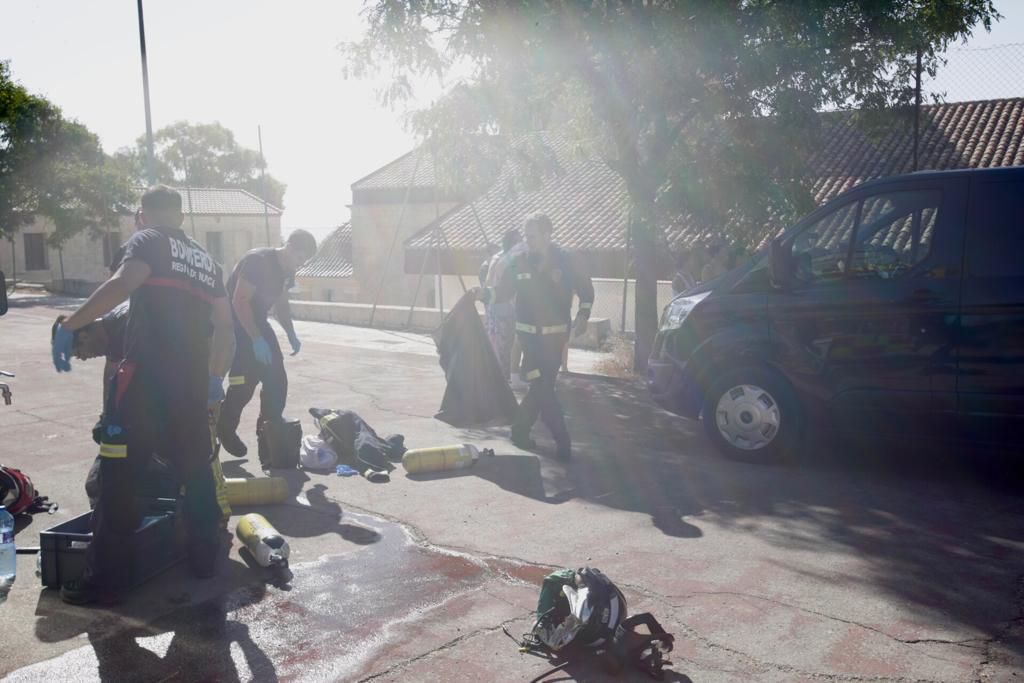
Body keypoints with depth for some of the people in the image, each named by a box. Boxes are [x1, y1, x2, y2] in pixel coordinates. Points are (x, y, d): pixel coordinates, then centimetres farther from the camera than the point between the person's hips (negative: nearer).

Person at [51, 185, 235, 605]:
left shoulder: (148, 240, 3)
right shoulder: (206, 260, 21)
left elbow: (123, 284, -18)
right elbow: (225, 325, 19)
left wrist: (69, 326, -14)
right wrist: (216, 377, 28)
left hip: (146, 376, -6)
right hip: (192, 380, 6)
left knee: (119, 475, 0)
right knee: (195, 468, 17)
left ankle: (107, 577, 4)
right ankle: (204, 556, 25)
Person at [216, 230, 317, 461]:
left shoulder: (287, 270, 3)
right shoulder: (257, 260, -23)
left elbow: (281, 304, 16)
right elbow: (239, 301, -27)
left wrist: (291, 335, 3)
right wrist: (256, 339, -30)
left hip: (258, 322, 8)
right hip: (237, 325, -8)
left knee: (277, 380, 3)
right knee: (245, 382, -11)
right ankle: (225, 430, 9)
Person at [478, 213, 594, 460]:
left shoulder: (564, 261, -3)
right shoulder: (520, 262, -2)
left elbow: (586, 289, 6)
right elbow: (503, 291, -1)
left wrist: (583, 315, -6)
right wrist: (486, 293, -21)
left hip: (555, 335, 1)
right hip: (529, 333, -1)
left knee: (542, 386, 7)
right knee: (542, 387, -8)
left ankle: (520, 430, 25)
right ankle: (562, 439, 1)